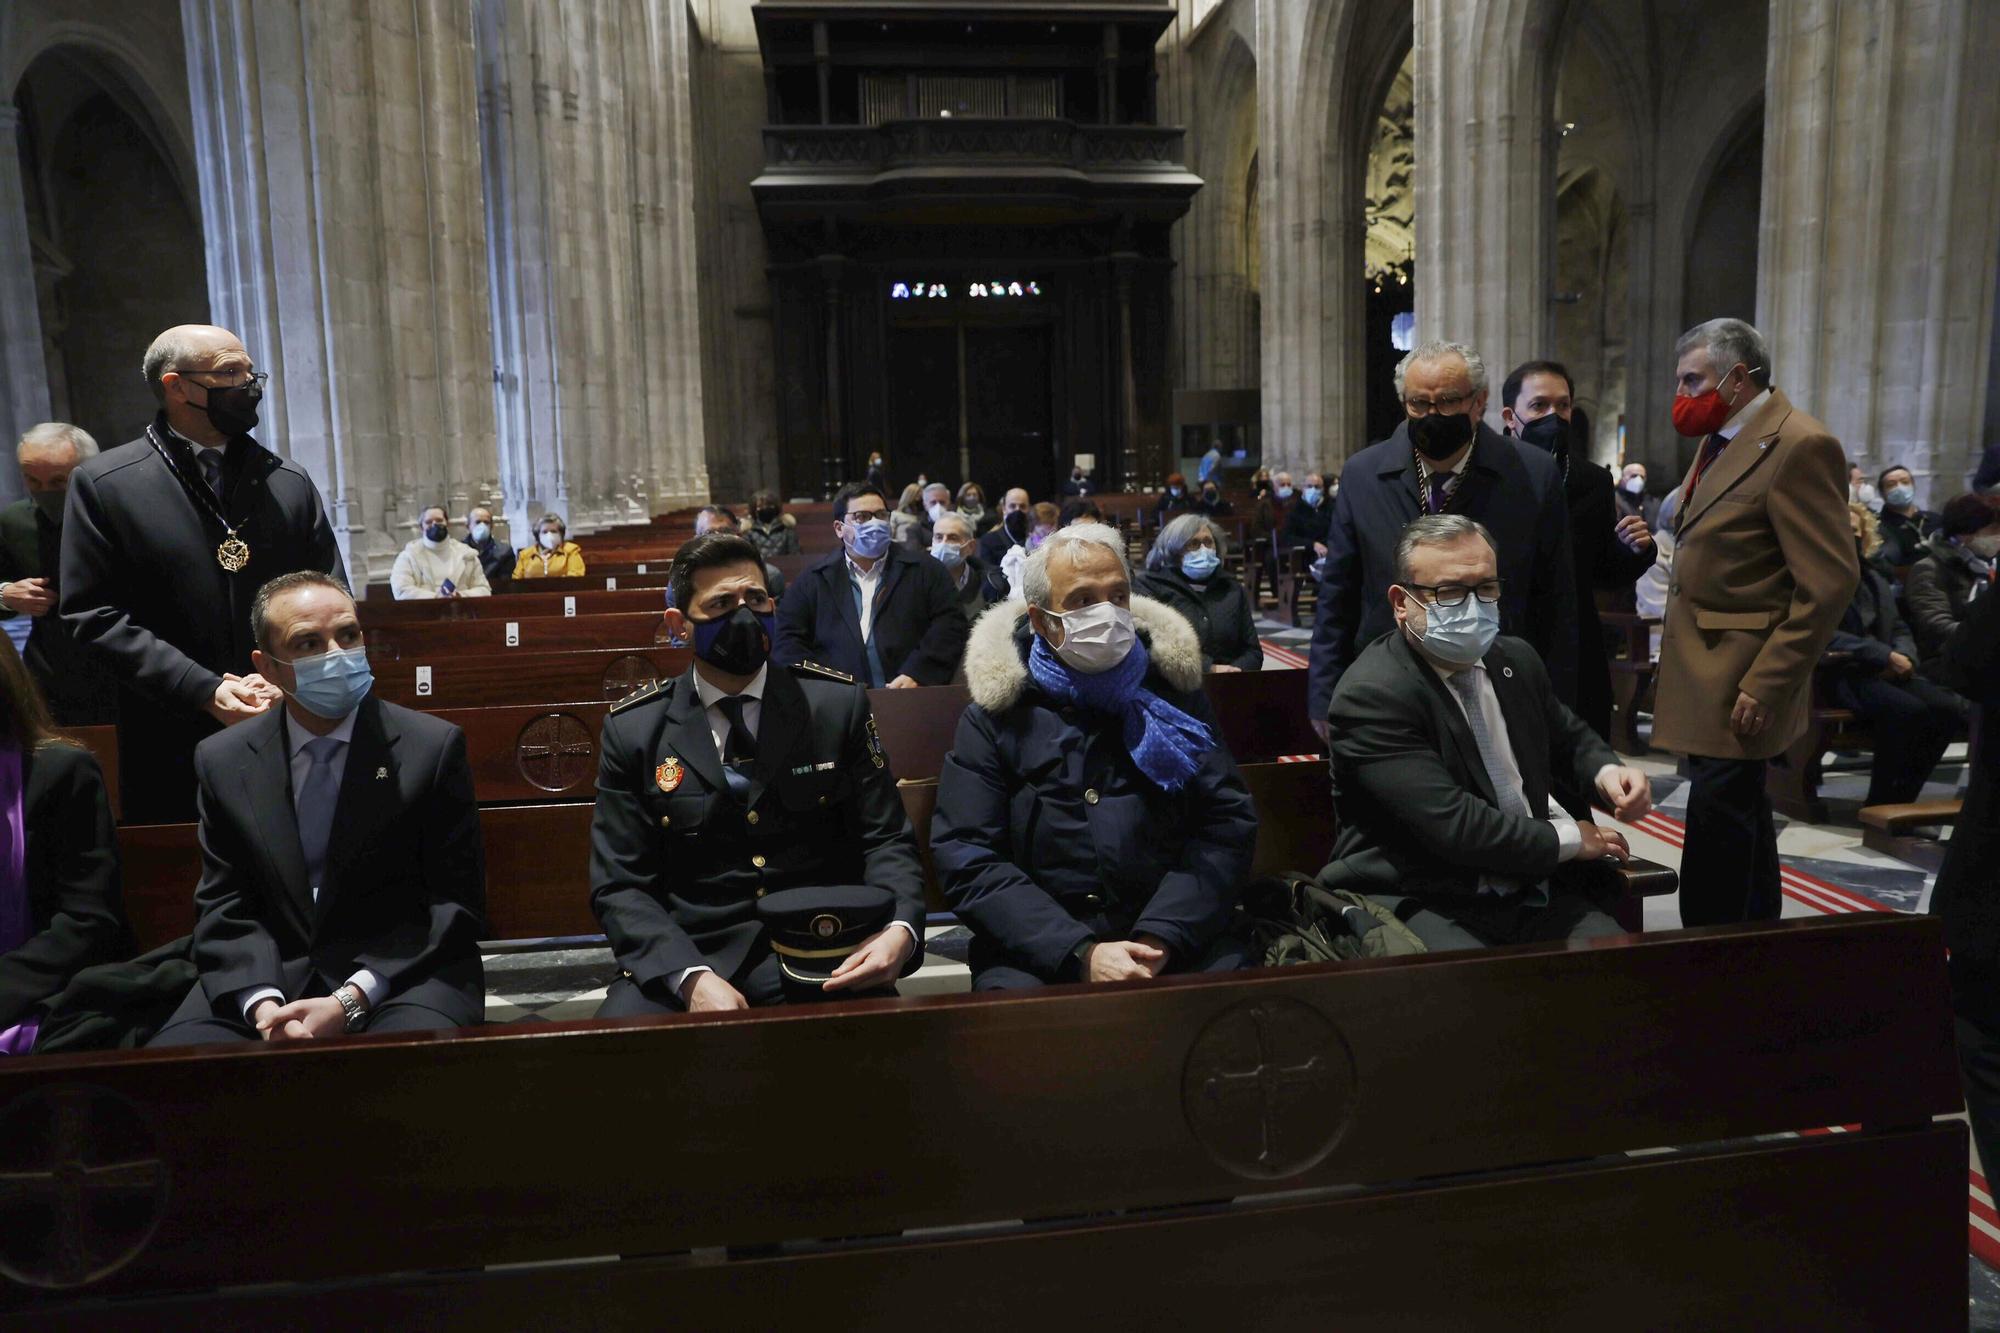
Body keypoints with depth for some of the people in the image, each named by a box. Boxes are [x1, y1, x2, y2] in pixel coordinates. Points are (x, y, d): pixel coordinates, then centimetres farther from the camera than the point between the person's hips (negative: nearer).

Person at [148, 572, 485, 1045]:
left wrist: (351, 1001, -14)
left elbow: (456, 905, -5)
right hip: (269, 976, 3)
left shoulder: (434, 747, -5)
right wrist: (263, 1003, -12)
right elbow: (224, 908, 7)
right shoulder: (223, 761, 5)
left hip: (401, 975, -2)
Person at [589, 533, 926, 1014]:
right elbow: (620, 885, 1)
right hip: (685, 957, 0)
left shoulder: (839, 703, 4)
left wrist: (900, 930, -17)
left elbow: (886, 840, 4)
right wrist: (691, 977, -17)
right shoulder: (633, 731, 3)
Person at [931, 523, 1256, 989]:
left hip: (1176, 941, 2)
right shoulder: (995, 716, 5)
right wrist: (1081, 955, -14)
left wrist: (1160, 939, -11)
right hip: (1037, 952, -1)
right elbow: (965, 859, -2)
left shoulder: (1171, 692, 11)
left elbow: (1228, 820, 4)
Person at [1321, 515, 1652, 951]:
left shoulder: (1518, 659, 11)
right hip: (1423, 904, -7)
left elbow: (1570, 738, 29)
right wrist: (1567, 838, -7)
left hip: (1537, 891, 7)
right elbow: (1453, 825, -20)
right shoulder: (1371, 694, -15)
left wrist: (1605, 772, 5)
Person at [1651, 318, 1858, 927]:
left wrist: (1764, 686, -22)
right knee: (1744, 814, 21)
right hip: (1701, 666, 10)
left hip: (1740, 682, -10)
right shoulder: (1719, 440, 12)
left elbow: (1830, 582, -20)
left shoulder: (1800, 446, -16)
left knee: (1717, 820, -6)